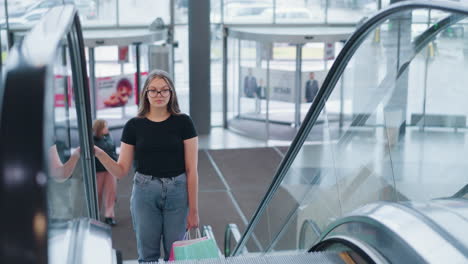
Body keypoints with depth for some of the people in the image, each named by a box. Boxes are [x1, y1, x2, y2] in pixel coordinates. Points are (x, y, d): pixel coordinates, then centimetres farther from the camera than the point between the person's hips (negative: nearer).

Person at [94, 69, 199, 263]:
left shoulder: (183, 123, -3)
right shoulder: (134, 126, 1)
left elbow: (191, 169, -4)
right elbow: (121, 171, 1)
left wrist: (193, 210, -7)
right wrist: (99, 153, -17)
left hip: (177, 191, -1)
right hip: (145, 191, 1)